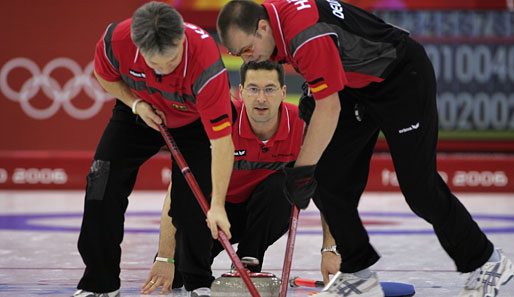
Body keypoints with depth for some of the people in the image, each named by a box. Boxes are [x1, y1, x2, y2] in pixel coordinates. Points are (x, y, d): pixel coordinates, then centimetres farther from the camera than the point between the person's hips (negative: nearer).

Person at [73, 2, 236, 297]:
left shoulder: (206, 63, -43)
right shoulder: (117, 39, -35)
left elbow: (222, 141, -42)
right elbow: (105, 75, -7)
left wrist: (218, 206, -46)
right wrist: (136, 104, -23)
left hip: (194, 120, -3)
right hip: (140, 112, 3)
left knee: (193, 201, -13)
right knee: (103, 185, -8)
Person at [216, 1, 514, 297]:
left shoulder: (307, 35, -34)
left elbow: (330, 108, -32)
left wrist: (303, 169, -28)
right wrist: (314, 89, 11)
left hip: (405, 76, -9)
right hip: (358, 84, 9)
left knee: (419, 187, -6)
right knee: (328, 177, 0)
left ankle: (486, 262, 13)